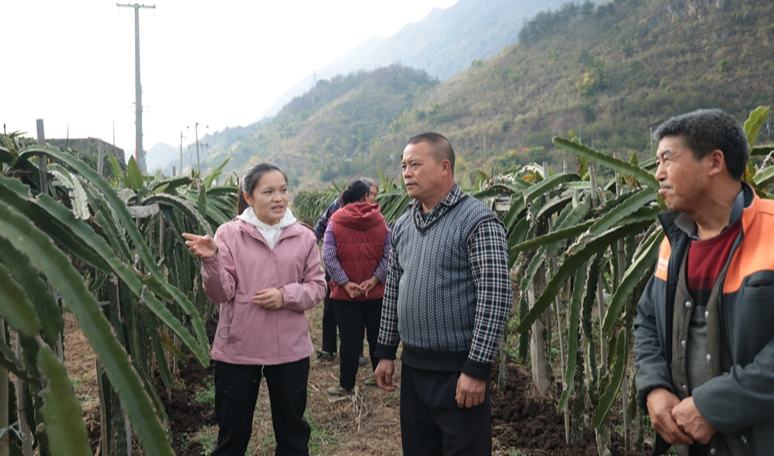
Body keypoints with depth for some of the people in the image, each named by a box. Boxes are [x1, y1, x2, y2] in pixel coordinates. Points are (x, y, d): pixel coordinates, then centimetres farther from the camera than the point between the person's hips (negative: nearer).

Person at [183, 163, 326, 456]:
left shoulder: (303, 237, 1)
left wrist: (285, 296, -14)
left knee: (292, 429, 19)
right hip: (237, 349, -1)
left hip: (290, 349, 2)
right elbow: (221, 293, -9)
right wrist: (211, 260, -27)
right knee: (232, 432, 15)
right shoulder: (229, 233, -5)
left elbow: (317, 286, 3)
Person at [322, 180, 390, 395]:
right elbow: (389, 255, -9)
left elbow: (328, 257, -12)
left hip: (345, 295, -1)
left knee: (350, 340, 5)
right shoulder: (380, 221, -2)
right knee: (377, 337, 14)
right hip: (376, 293, 1)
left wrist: (345, 283, -11)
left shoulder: (335, 222, -4)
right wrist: (375, 279, -10)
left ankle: (346, 385, 13)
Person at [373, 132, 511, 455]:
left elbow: (495, 297, -17)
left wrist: (477, 368, -19)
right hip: (413, 365, 7)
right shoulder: (402, 225, 9)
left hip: (458, 368, -6)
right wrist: (385, 353, 13)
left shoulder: (477, 220, -13)